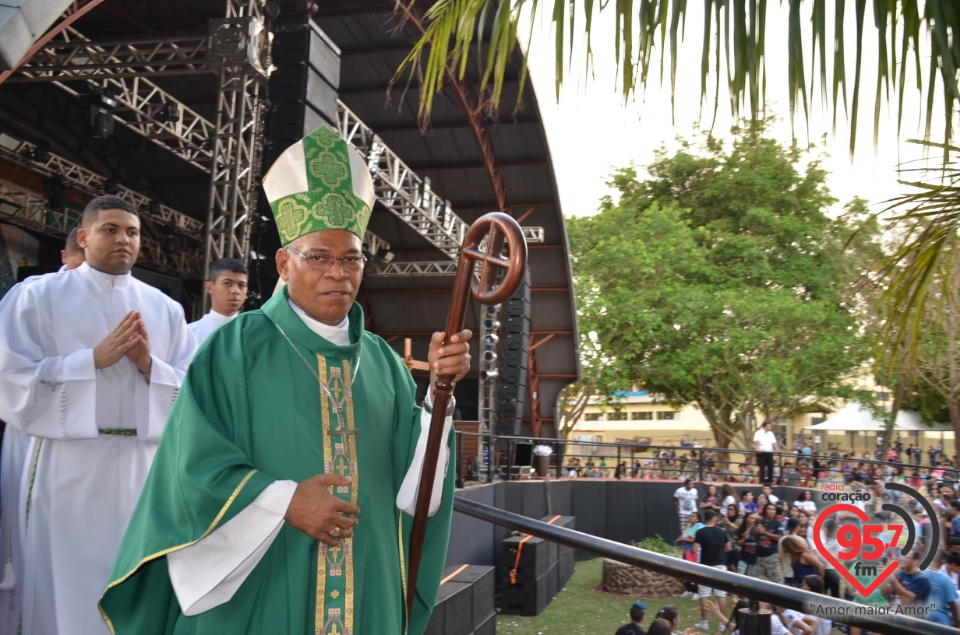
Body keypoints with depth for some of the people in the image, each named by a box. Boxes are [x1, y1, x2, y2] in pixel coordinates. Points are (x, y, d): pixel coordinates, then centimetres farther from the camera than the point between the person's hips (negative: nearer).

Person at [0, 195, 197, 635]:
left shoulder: (165, 308, 9)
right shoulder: (40, 295, 3)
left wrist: (148, 365, -11)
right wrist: (94, 358, -13)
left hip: (145, 466, 3)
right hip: (67, 467, -2)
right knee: (66, 587, 5)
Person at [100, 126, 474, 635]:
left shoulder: (381, 360, 6)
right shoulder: (236, 346, -5)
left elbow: (411, 471, -1)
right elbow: (195, 461, -9)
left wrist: (439, 388, -14)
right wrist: (283, 500, -19)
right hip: (258, 591, -3)